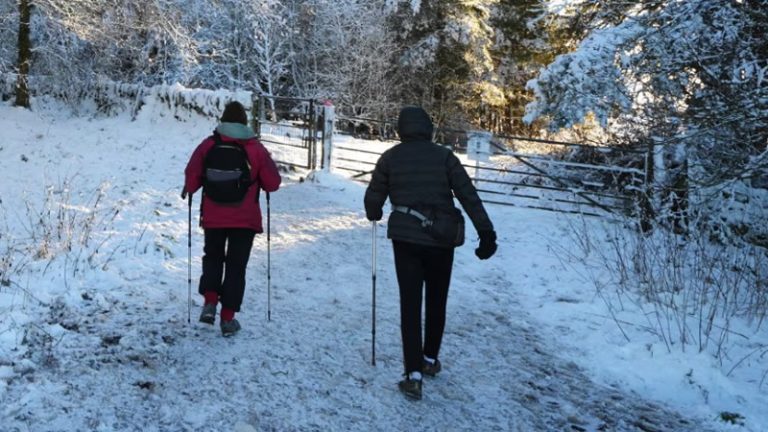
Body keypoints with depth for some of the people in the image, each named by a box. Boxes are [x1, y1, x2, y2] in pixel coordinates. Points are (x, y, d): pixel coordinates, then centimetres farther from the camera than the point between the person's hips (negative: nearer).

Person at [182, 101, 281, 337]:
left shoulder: (208, 145, -5)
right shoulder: (256, 149, -6)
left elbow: (192, 176, -6)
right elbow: (273, 183, -3)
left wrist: (188, 190, 15)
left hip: (213, 217, 1)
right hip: (245, 219, -1)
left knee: (213, 257, 23)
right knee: (236, 265, 9)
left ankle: (210, 302, 8)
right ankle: (228, 317, 10)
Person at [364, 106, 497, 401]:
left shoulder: (390, 158, 2)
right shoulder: (444, 156, 0)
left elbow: (373, 198, 7)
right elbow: (469, 196, -5)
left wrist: (374, 215, 29)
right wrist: (486, 233, -4)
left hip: (406, 239, 0)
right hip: (441, 240, 1)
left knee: (410, 304, 3)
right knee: (436, 302, 18)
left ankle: (413, 375, -4)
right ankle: (430, 360, 33)